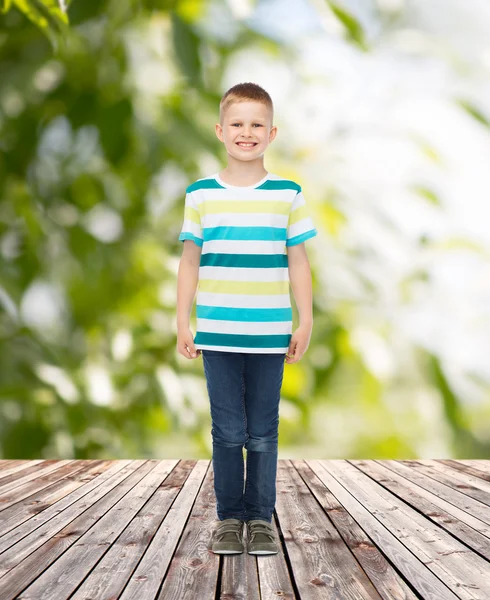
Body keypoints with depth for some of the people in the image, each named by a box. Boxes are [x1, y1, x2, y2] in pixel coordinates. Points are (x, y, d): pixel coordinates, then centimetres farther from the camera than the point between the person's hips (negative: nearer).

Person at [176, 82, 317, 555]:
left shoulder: (287, 193, 3)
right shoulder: (202, 193, 3)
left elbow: (298, 262, 6)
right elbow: (190, 261, 6)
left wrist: (305, 322, 3)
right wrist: (182, 323, 4)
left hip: (270, 334, 0)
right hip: (217, 334, 0)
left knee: (263, 433, 6)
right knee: (228, 431, 5)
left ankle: (261, 518, 18)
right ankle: (229, 517, 17)